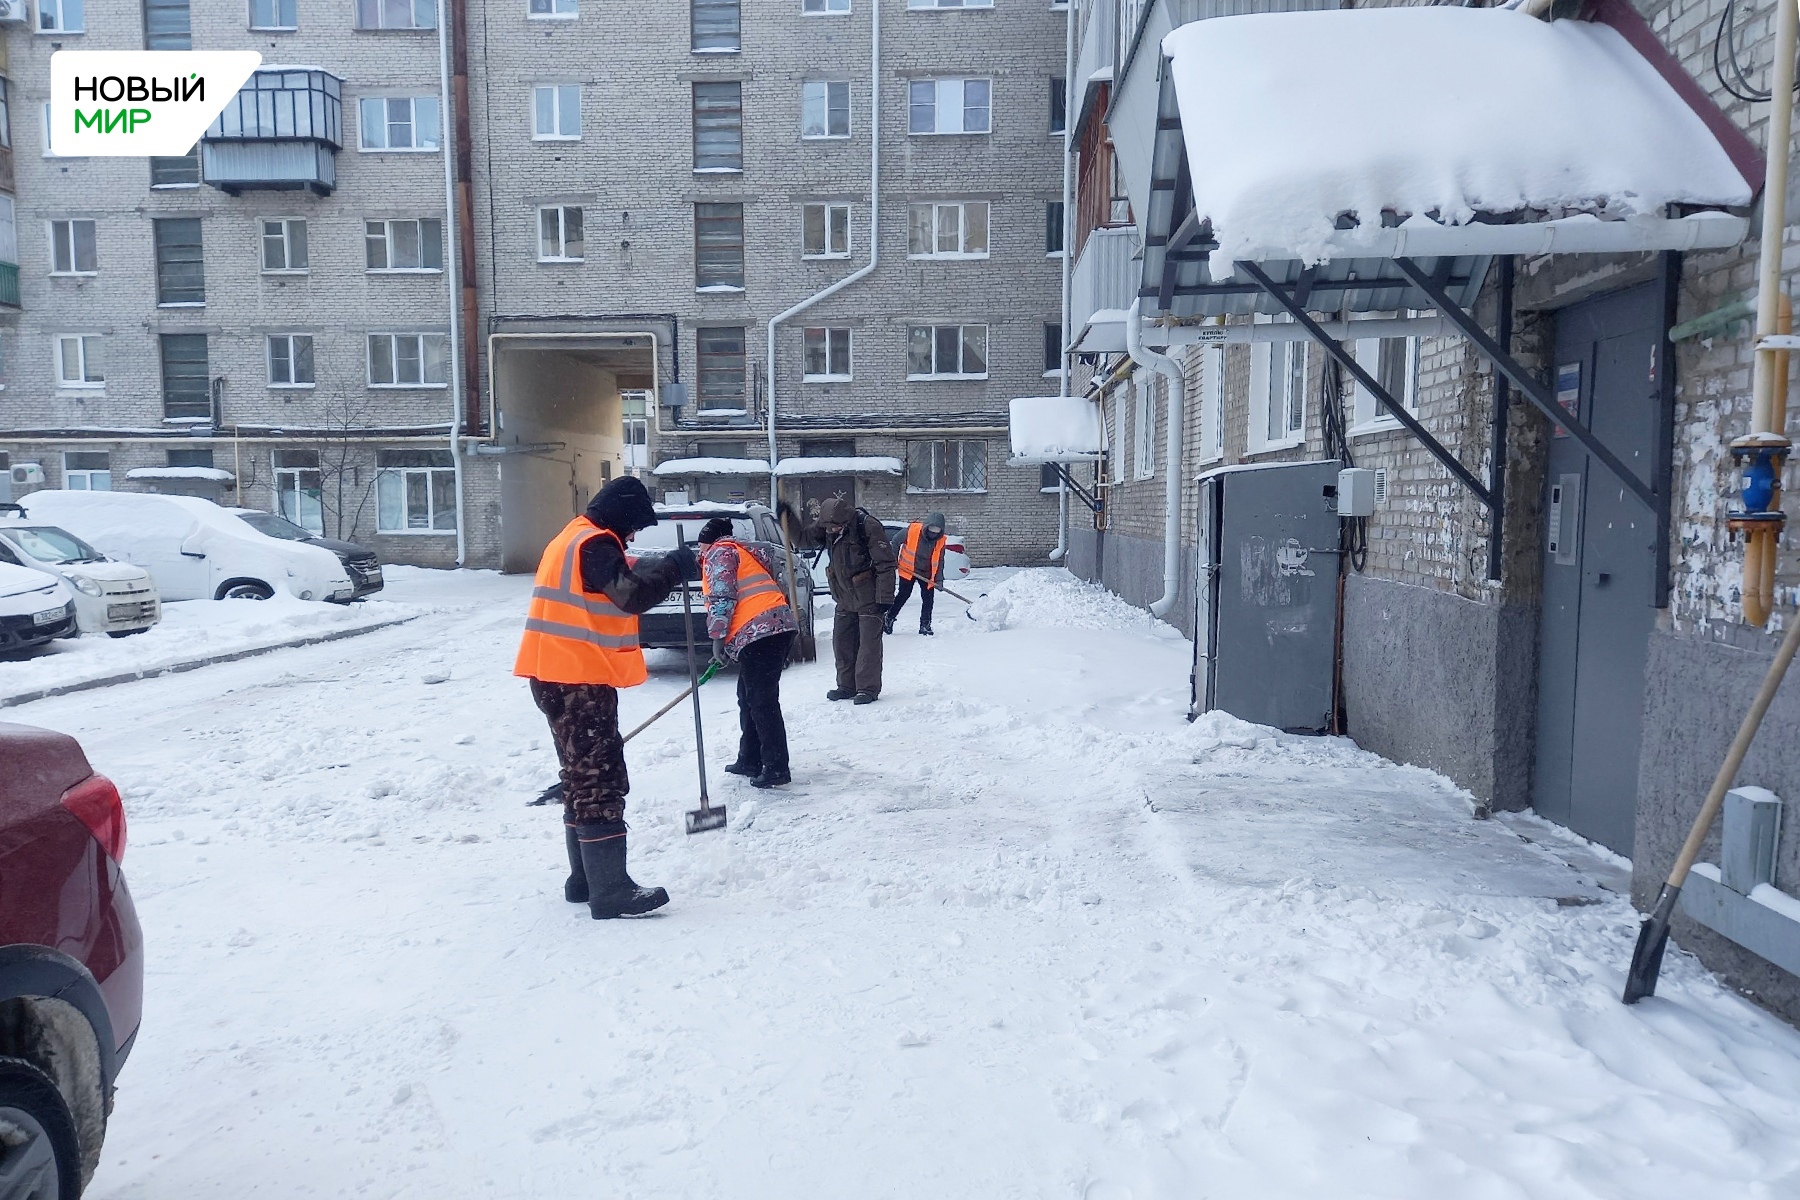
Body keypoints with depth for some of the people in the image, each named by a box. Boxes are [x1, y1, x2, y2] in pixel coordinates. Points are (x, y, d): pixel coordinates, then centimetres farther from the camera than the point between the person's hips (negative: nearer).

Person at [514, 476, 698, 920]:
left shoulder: (575, 538, 19)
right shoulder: (594, 543, -14)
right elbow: (630, 594, -26)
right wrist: (676, 567, -17)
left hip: (560, 676, 11)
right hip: (578, 681, -11)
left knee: (585, 778, 16)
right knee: (601, 782, -8)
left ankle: (585, 879, 24)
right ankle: (611, 892, -5)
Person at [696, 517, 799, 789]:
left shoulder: (719, 553, 5)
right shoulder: (744, 551, 32)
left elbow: (722, 598, -10)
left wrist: (717, 637, -11)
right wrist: (726, 641, 32)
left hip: (759, 632, -10)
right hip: (778, 627, 10)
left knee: (762, 701, -8)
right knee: (749, 698, 17)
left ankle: (776, 768, -8)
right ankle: (750, 761, 22)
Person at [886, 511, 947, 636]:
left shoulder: (940, 541, -13)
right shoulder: (912, 529, -22)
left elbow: (939, 561, -4)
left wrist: (939, 579, -11)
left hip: (927, 574, 3)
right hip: (908, 570, -3)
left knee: (928, 598, -1)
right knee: (903, 596, 1)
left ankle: (925, 625, 10)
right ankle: (889, 618, 17)